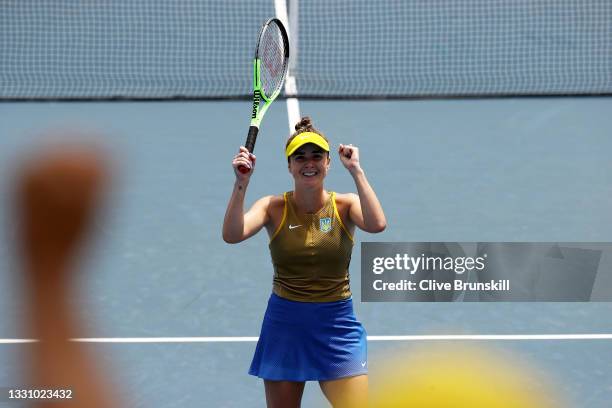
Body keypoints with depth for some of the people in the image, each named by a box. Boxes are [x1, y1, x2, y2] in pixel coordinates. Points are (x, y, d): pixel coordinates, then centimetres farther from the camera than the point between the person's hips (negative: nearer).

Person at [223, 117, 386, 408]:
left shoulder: (344, 205, -2)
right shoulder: (274, 208, -2)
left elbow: (376, 224, -24)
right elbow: (232, 235, -18)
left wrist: (356, 171, -22)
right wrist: (241, 183, -25)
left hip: (337, 324, -1)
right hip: (284, 322, 1)